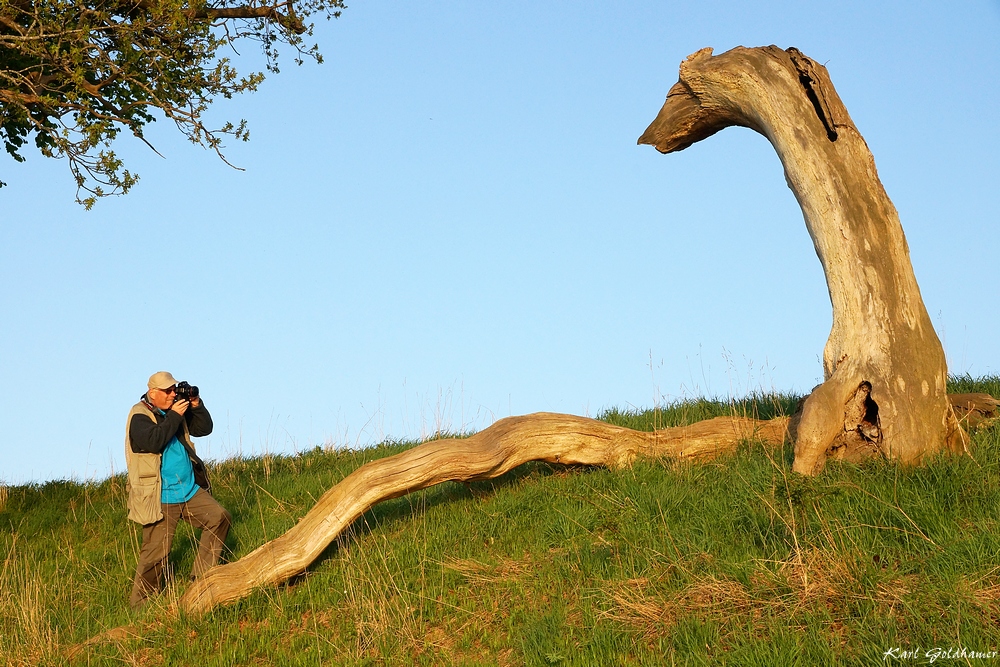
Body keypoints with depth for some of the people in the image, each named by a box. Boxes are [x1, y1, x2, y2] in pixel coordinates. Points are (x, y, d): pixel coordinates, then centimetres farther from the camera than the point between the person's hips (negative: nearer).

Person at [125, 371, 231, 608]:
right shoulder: (140, 416, -9)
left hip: (190, 490, 7)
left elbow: (204, 428, 12)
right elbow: (153, 442, -27)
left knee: (219, 517, -2)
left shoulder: (175, 409, 12)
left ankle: (202, 575, 7)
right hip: (161, 498, -7)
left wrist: (196, 405, -2)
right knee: (156, 553, -6)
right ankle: (140, 603, 7)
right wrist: (174, 416, -22)